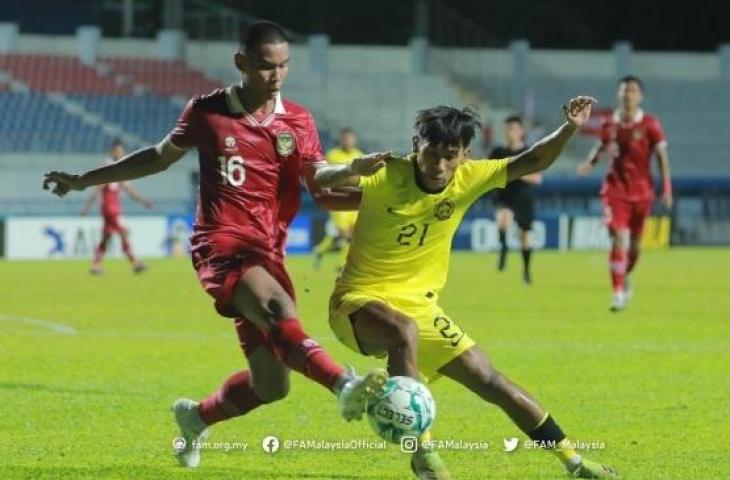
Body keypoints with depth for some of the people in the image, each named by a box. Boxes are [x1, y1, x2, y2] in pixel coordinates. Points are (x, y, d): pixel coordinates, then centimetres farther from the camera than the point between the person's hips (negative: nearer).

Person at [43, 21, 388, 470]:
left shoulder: (298, 122, 8)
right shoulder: (206, 112, 3)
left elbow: (324, 192, 5)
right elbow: (160, 157, 19)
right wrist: (84, 180, 25)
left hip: (268, 254, 4)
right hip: (222, 247, -4)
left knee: (272, 386, 4)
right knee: (278, 307, -35)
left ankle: (198, 417, 33)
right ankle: (346, 385, -58)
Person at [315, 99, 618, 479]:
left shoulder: (468, 178, -6)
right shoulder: (386, 176, -19)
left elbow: (531, 163, -2)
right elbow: (320, 180, -28)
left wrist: (569, 129, -18)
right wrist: (351, 170, -50)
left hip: (420, 307, 5)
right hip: (360, 302, -5)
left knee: (489, 380, 7)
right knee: (405, 332, -39)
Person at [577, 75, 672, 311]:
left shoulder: (650, 124, -6)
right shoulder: (610, 124, 0)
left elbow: (662, 156, -2)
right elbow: (601, 147, 15)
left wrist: (667, 189, -7)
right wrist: (589, 163, -6)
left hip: (642, 191, 0)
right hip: (616, 188, 0)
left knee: (635, 243, 10)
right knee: (619, 238, -14)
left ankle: (625, 277, 39)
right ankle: (618, 292, -11)